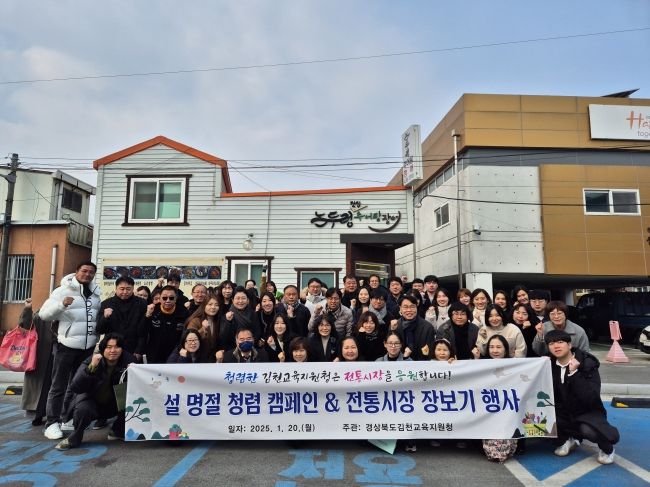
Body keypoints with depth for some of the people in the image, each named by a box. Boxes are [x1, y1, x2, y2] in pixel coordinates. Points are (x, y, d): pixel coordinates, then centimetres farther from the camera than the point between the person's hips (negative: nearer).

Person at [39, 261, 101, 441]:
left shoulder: (95, 294, 11)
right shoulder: (63, 291, -5)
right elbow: (44, 314, -11)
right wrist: (61, 304, -26)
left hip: (88, 346, 6)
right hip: (67, 344, -5)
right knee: (58, 386, 1)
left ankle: (67, 419, 28)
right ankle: (52, 423, 9)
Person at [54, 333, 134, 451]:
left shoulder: (127, 360, -14)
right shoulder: (91, 361, -21)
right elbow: (75, 388, -31)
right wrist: (91, 368, -44)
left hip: (115, 404, 3)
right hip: (92, 400, -2)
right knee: (83, 409, -35)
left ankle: (118, 431, 2)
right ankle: (75, 438, -4)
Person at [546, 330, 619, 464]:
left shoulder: (587, 364, -17)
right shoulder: (550, 365, -5)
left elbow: (590, 398, -27)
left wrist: (574, 373, -33)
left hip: (587, 412, -4)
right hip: (563, 413, 4)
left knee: (588, 430, -36)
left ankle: (607, 449, 1)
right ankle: (567, 439, 9)